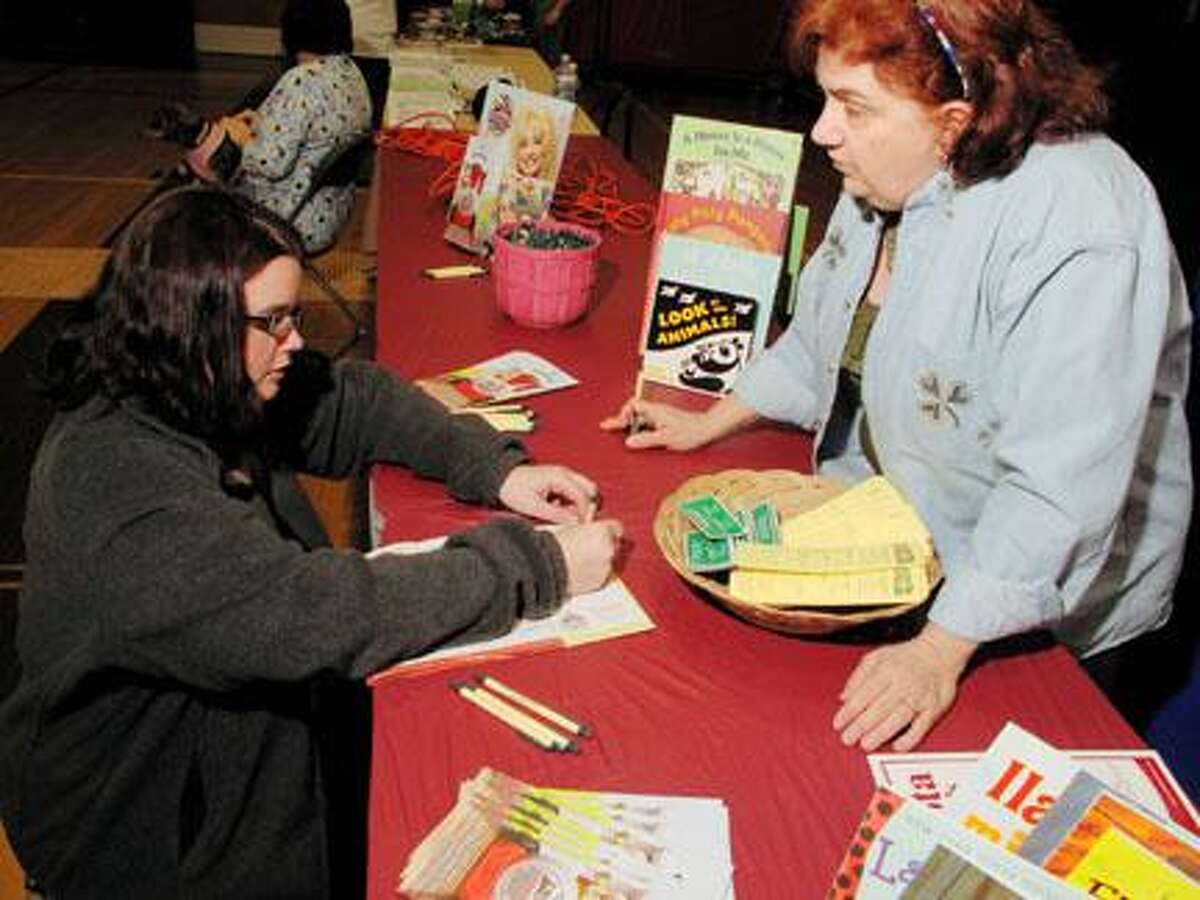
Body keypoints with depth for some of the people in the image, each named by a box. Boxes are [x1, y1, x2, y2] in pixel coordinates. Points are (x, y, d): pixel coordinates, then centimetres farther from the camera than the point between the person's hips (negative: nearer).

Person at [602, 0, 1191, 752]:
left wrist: (940, 652, -32)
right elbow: (822, 336, 10)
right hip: (888, 543, 7)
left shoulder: (1079, 228, -32)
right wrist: (713, 423, 9)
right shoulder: (890, 174, -5)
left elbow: (1058, 487, -33)